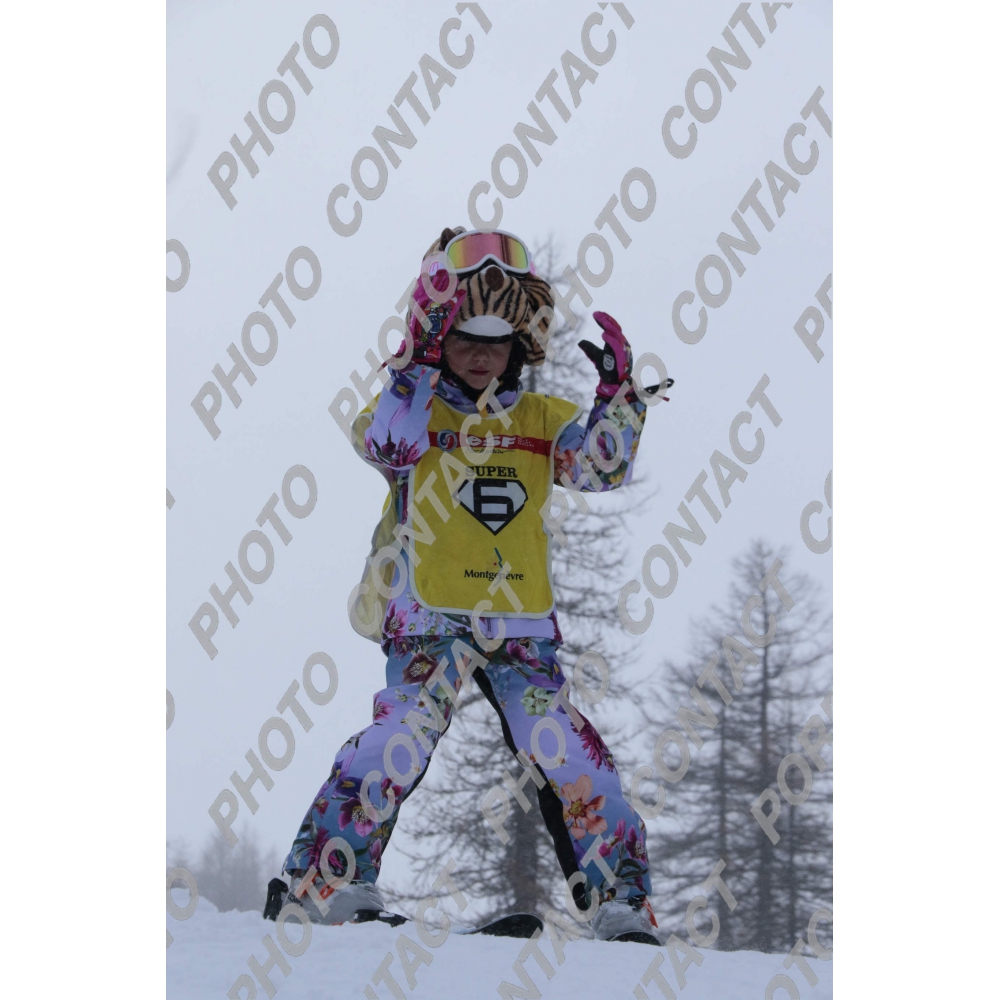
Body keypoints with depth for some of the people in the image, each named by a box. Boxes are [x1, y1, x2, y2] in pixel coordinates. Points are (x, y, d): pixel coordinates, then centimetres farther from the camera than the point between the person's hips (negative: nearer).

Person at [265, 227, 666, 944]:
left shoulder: (541, 420, 14)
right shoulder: (411, 404, 7)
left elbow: (601, 466, 0)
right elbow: (389, 446, -16)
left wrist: (617, 394, -14)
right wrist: (424, 364, -21)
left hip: (522, 626, 3)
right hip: (429, 618, -3)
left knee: (568, 754, -5)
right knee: (408, 729, -24)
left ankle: (623, 901, 4)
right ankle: (325, 880, -18)